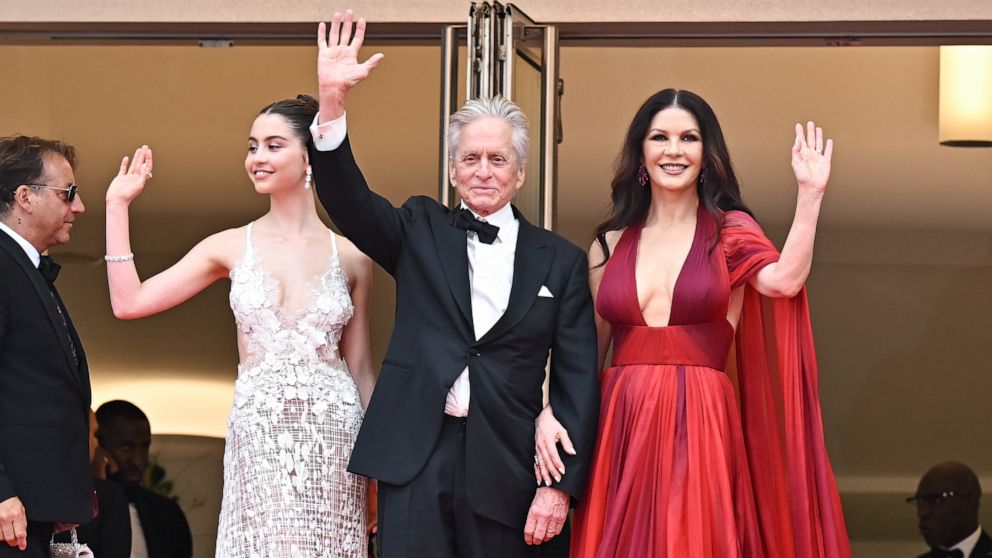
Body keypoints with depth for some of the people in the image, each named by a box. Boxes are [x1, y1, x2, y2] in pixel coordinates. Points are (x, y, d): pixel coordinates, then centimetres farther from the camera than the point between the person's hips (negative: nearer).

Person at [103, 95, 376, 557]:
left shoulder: (351, 256, 5)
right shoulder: (232, 247, 6)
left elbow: (360, 369, 10)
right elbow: (129, 302, 1)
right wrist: (118, 206, 3)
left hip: (333, 432, 0)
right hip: (257, 432, 0)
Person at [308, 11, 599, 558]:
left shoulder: (560, 260, 8)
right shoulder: (421, 231, 12)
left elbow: (577, 381, 4)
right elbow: (348, 200, -5)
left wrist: (560, 485, -5)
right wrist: (332, 101, -20)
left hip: (506, 470, 0)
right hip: (416, 457, 0)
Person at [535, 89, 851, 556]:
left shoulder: (728, 231, 5)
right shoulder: (610, 243, 12)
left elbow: (784, 280, -16)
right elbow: (587, 352, 14)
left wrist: (810, 194, -20)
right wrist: (553, 410, -2)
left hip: (702, 429, -2)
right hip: (620, 430, 3)